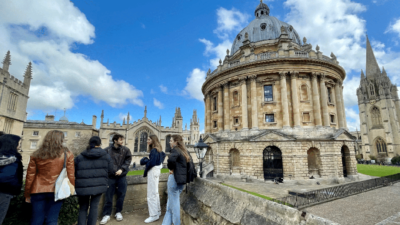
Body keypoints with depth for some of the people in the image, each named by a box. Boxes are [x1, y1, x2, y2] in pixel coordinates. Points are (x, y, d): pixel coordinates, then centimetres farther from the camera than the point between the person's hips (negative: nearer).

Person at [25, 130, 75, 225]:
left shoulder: (36, 155, 1)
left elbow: (30, 177, 5)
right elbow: (71, 176, -6)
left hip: (38, 191, 3)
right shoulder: (67, 154, -7)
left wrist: (27, 194, 16)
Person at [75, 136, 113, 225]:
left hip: (83, 186, 1)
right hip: (98, 185, -1)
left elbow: (74, 172, 6)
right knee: (94, 207, 11)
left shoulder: (80, 157, 4)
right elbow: (110, 169, 4)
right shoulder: (105, 155, 0)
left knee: (83, 208, 16)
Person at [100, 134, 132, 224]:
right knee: (108, 196, 6)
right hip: (110, 176, -1)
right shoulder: (107, 150, -7)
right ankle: (106, 214, 20)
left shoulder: (126, 150, -2)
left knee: (121, 195, 10)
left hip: (122, 176, 2)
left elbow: (128, 160, -1)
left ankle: (118, 212, 28)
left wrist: (122, 169, -12)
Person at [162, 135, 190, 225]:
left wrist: (171, 168, -14)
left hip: (175, 178, -8)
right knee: (171, 203, 17)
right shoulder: (184, 151, 13)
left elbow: (171, 159, -31)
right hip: (182, 179, 8)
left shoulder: (175, 149, -11)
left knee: (173, 203, 4)